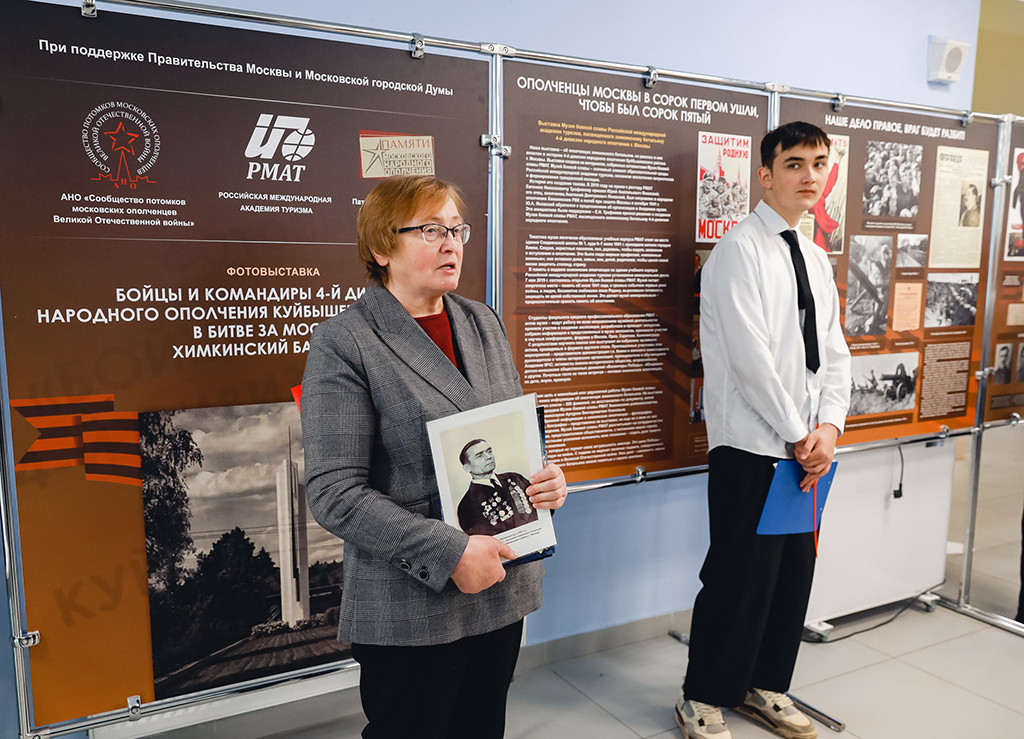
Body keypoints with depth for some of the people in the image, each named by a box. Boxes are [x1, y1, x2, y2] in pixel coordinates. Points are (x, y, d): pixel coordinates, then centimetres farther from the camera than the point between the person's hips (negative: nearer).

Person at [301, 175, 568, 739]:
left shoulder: (484, 323, 8)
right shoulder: (343, 344, -12)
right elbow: (334, 493, -17)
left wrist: (546, 478, -4)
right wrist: (450, 554, -22)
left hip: (504, 588, 6)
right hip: (410, 608, -6)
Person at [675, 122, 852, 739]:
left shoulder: (817, 259, 15)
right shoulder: (740, 249, -10)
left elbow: (834, 353, 12)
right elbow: (751, 359, -17)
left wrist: (828, 427, -3)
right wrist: (799, 436, -13)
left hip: (807, 448, 8)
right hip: (750, 447, -8)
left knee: (795, 571, 15)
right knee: (741, 576, -1)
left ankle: (765, 687, 34)